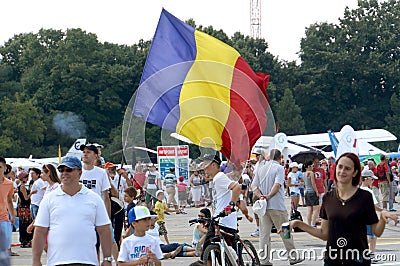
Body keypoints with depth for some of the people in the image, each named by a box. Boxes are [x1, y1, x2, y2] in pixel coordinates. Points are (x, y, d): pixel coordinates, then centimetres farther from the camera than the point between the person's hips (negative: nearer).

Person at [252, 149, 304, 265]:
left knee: (264, 233, 5)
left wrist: (261, 196, -8)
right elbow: (277, 184, -18)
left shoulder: (260, 169, 12)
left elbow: (255, 186, 5)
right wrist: (269, 196, -20)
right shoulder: (279, 168, -5)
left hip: (263, 206, 5)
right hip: (277, 206, -5)